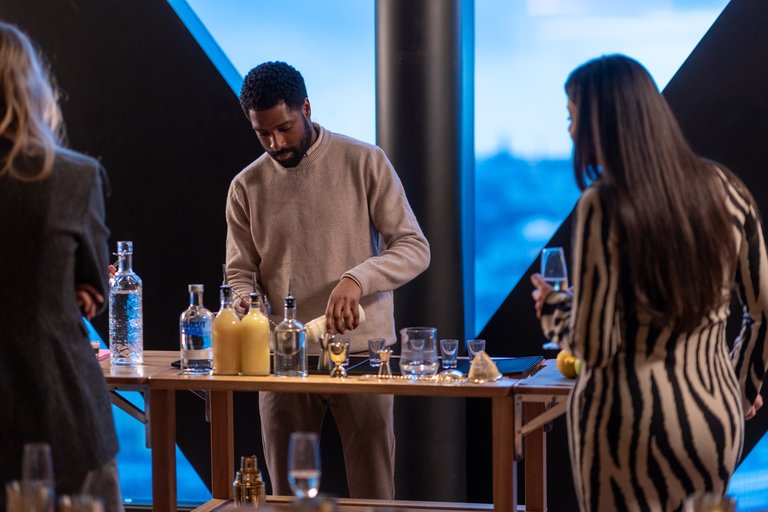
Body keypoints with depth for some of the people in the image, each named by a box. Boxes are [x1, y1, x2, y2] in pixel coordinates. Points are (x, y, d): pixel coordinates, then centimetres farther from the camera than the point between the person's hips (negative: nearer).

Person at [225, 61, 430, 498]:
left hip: (360, 351, -3)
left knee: (372, 490, 1)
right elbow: (240, 274, 10)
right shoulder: (247, 187, 8)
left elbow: (414, 248, -6)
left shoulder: (365, 163, -2)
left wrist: (357, 279, -23)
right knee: (287, 492, 9)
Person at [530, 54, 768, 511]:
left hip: (631, 421, -4)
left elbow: (595, 344, -14)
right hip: (718, 418, 5)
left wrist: (553, 307, 5)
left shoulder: (604, 206, -15)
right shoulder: (724, 189, -1)